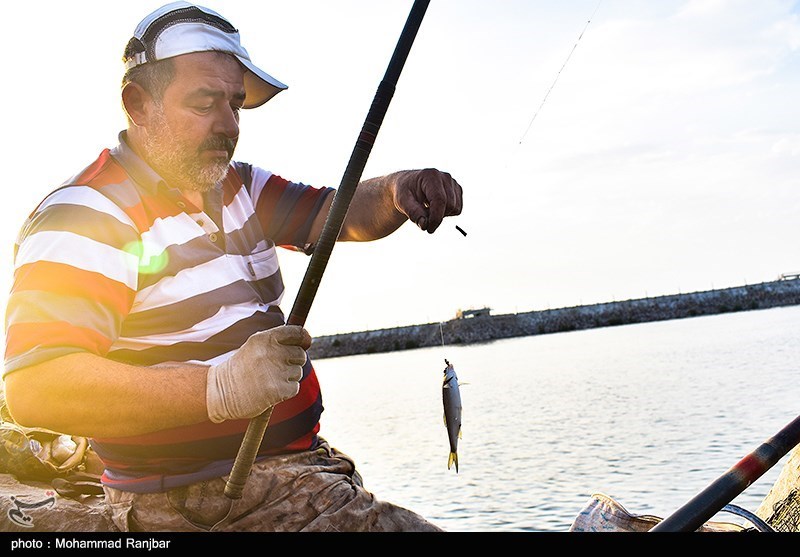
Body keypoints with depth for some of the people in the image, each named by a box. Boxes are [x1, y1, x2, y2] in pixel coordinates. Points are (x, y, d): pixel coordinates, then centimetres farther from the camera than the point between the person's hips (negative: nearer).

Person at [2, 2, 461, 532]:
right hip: (197, 501, -8)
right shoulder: (87, 215, -15)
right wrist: (220, 387, -36)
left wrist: (395, 192, -12)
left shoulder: (239, 187, 12)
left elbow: (341, 214, 12)